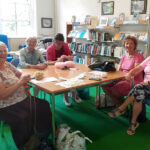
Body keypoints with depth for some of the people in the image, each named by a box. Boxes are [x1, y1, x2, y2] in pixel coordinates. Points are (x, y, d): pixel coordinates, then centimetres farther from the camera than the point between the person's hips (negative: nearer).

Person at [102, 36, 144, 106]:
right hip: (122, 79, 7)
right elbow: (119, 70, 13)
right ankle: (117, 103, 2)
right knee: (105, 85, -14)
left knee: (116, 88, -32)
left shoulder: (138, 56, -7)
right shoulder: (124, 56, 16)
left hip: (134, 81, -7)